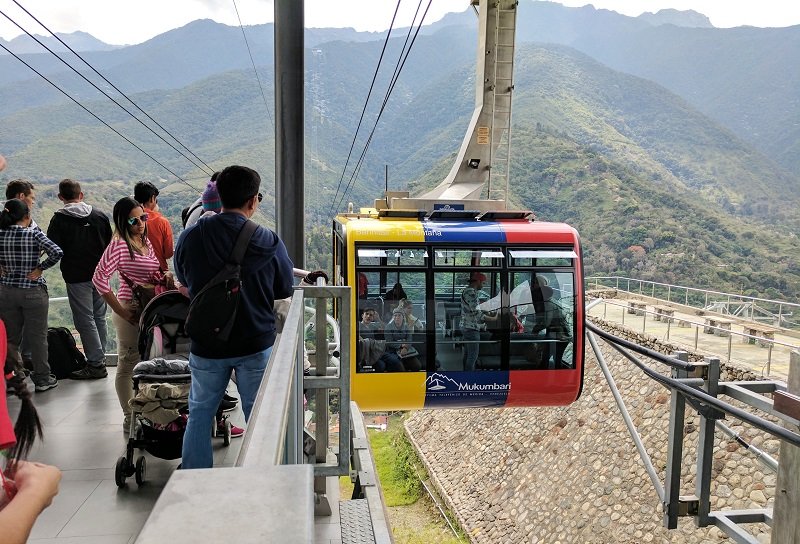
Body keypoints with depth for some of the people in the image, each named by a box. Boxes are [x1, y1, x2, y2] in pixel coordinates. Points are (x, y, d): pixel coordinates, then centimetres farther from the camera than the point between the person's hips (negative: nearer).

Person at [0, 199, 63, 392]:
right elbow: (57, 253, -23)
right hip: (33, 291, -3)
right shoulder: (34, 233, -13)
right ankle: (42, 379, 16)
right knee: (38, 337, 7)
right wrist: (40, 268, -10)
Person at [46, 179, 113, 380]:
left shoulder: (59, 219, -9)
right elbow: (110, 245, 10)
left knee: (85, 320, 1)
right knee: (99, 317, 14)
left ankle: (96, 364, 2)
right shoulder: (100, 215, 5)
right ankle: (99, 358, 22)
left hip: (77, 277, -5)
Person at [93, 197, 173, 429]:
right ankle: (130, 418, 14)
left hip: (148, 310, 8)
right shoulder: (119, 245, -15)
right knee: (128, 365, 3)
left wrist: (166, 277, 0)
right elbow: (99, 278, -21)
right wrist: (120, 310, -19)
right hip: (131, 312, -8)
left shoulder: (145, 241, 10)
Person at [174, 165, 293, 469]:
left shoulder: (190, 237, -8)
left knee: (199, 413, 19)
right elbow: (284, 292, 0)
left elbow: (184, 283, 9)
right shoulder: (269, 242, -14)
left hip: (206, 344, 2)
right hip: (256, 345, -1)